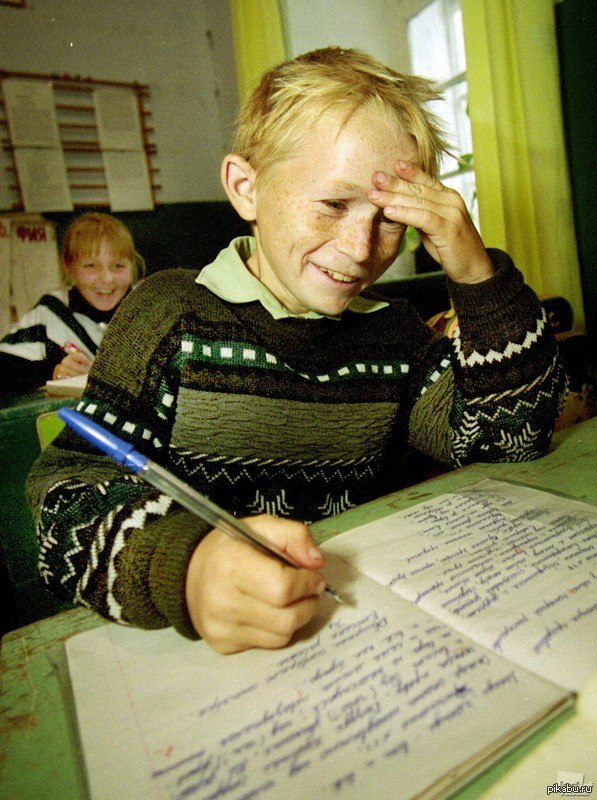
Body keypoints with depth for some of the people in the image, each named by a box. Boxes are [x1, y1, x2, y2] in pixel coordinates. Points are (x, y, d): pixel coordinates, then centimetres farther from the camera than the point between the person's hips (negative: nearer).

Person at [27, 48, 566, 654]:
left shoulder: (395, 333, 5)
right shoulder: (172, 314, -7)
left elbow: (513, 442, 1)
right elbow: (70, 489, -14)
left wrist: (480, 279, -9)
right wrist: (181, 566, -36)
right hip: (206, 652, -1)